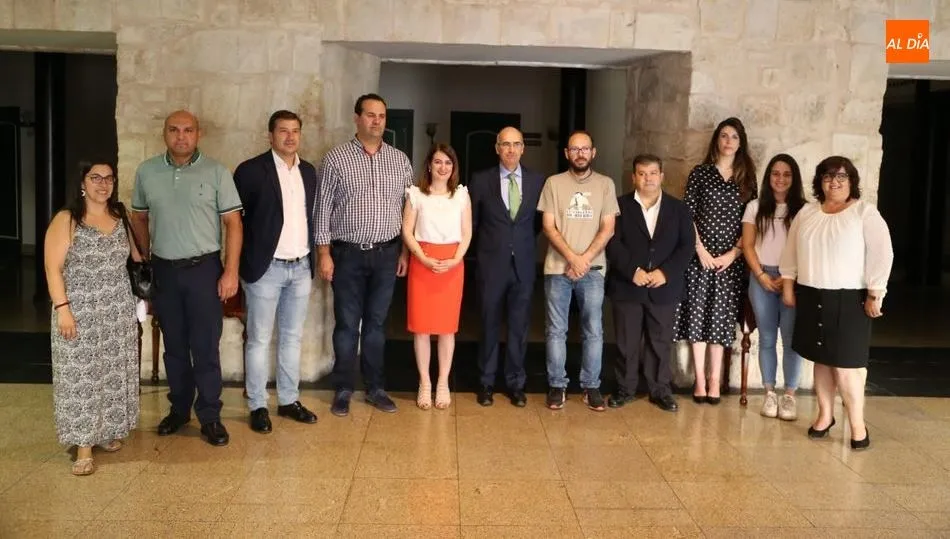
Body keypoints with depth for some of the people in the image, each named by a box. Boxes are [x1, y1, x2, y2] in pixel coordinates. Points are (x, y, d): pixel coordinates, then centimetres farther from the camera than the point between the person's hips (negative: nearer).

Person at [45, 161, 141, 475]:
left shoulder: (121, 217, 8)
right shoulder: (66, 220, -6)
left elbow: (137, 256, 17)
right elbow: (53, 268, -11)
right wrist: (62, 308, -17)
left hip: (118, 311, 5)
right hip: (79, 312, -4)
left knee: (114, 372, 10)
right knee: (80, 376, -2)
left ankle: (107, 431, 26)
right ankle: (84, 444, 4)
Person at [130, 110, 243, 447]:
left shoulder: (216, 173, -6)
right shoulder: (146, 172, 4)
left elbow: (232, 222, -6)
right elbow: (139, 218, 13)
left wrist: (231, 271, -12)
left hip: (204, 268, -3)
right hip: (163, 270, 3)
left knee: (205, 346, 0)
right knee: (174, 345, 13)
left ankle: (209, 417, 10)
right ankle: (179, 409, 26)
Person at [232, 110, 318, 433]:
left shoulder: (308, 171, 10)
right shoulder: (251, 170, -8)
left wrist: (314, 257, 11)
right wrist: (241, 264, -7)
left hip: (301, 267, 6)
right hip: (266, 267, -5)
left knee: (292, 337, 13)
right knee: (259, 340, 4)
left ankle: (289, 400, 24)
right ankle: (258, 406, 13)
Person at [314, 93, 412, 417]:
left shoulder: (400, 160, 6)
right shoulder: (335, 159, -4)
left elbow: (409, 208, 10)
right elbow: (322, 209, -4)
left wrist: (405, 251, 6)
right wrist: (324, 253, -8)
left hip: (387, 254, 3)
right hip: (348, 254, -2)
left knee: (377, 323, 10)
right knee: (347, 324, 5)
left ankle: (375, 388, 21)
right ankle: (343, 390, 16)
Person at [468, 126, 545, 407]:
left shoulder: (537, 180, 2)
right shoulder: (481, 180, -1)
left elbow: (540, 221, 13)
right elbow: (472, 222, 7)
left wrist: (525, 244, 11)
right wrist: (485, 247, 10)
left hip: (523, 264, 1)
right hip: (490, 264, -1)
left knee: (519, 327, 7)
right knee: (489, 325, 8)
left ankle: (516, 383, 19)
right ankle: (487, 383, 19)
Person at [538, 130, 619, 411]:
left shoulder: (605, 184, 5)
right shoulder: (554, 183, 3)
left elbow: (608, 228, 0)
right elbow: (549, 227, -2)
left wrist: (584, 259, -11)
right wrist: (572, 258, -13)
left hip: (592, 269, 0)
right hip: (557, 268, 0)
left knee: (594, 330, 3)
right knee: (556, 330, 4)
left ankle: (591, 386, 13)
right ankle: (557, 385, 13)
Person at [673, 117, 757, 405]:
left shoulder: (747, 177, 8)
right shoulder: (700, 172, 3)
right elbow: (687, 215, -1)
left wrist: (733, 253, -6)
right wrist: (701, 250, -10)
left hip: (731, 259, 1)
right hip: (700, 255, -1)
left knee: (721, 316, 3)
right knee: (697, 314, -1)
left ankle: (714, 379, 9)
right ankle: (700, 379, 5)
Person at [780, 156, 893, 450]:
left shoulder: (865, 212, -5)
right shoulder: (807, 213, 10)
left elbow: (881, 254, -10)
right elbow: (791, 251, 15)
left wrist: (875, 295, -14)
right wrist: (788, 285, 10)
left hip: (849, 299, -4)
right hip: (812, 297, 4)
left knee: (845, 363, -6)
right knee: (821, 359, 11)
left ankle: (857, 424, 5)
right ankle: (825, 414, 24)